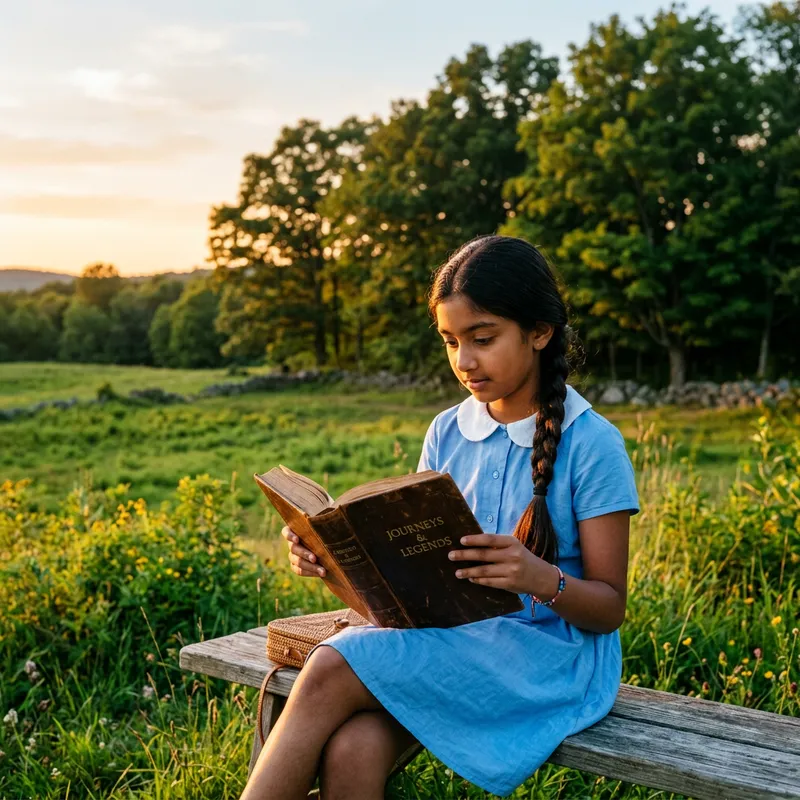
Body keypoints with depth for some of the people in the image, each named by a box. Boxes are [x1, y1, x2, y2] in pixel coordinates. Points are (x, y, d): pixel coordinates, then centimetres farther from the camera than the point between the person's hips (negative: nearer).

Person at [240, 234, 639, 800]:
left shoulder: (591, 444, -7)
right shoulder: (447, 434, 9)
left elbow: (610, 609, -6)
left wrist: (543, 579, -27)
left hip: (550, 653, -4)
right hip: (452, 638, 4)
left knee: (332, 670, -26)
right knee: (351, 751, -29)